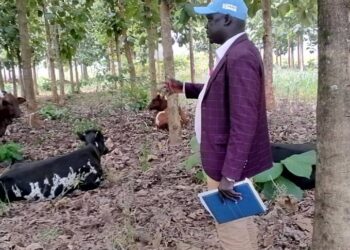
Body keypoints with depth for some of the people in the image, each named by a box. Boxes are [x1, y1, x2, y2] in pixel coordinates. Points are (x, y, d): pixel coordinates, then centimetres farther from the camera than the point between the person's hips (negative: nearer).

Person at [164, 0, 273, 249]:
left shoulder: (240, 57, -24)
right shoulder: (234, 53, 10)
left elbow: (244, 122, -28)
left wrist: (228, 174, -28)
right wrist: (184, 88, 22)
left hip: (230, 163, -10)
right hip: (229, 157, 10)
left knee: (231, 228, 4)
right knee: (242, 221, 23)